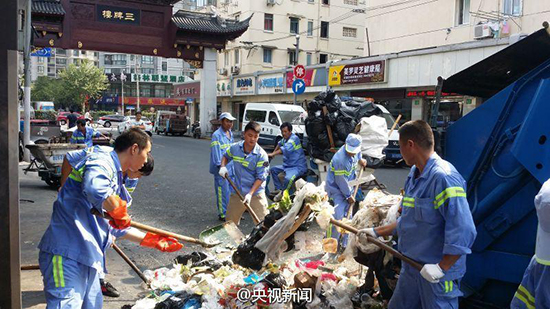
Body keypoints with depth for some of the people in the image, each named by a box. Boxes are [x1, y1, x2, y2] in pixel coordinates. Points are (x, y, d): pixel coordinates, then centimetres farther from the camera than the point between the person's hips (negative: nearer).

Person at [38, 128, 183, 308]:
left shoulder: (116, 177, 20)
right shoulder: (101, 161, -10)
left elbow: (117, 228, 29)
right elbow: (96, 189, -36)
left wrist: (154, 241, 30)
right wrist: (121, 214, -20)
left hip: (88, 259, 10)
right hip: (67, 257, -10)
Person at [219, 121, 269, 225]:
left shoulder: (261, 155, -15)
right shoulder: (235, 148, -4)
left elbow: (260, 177, -15)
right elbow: (226, 156, 19)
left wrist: (250, 194, -22)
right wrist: (223, 167, -1)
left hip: (256, 194, -4)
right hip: (237, 192, 4)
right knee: (230, 222, 16)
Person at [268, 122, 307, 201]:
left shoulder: (294, 138, -15)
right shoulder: (285, 139, 13)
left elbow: (286, 149, -30)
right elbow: (280, 144, 39)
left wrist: (273, 154, -29)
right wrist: (273, 152, 31)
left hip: (299, 166, -10)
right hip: (287, 165, 10)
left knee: (288, 178, -35)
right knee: (273, 169, 10)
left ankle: (282, 194, -9)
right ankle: (279, 189, 4)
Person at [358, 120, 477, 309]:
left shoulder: (443, 177, -22)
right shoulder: (415, 174, 8)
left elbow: (463, 232, -27)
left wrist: (441, 268, -24)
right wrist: (377, 232, 18)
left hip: (437, 274, -9)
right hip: (411, 266, 9)